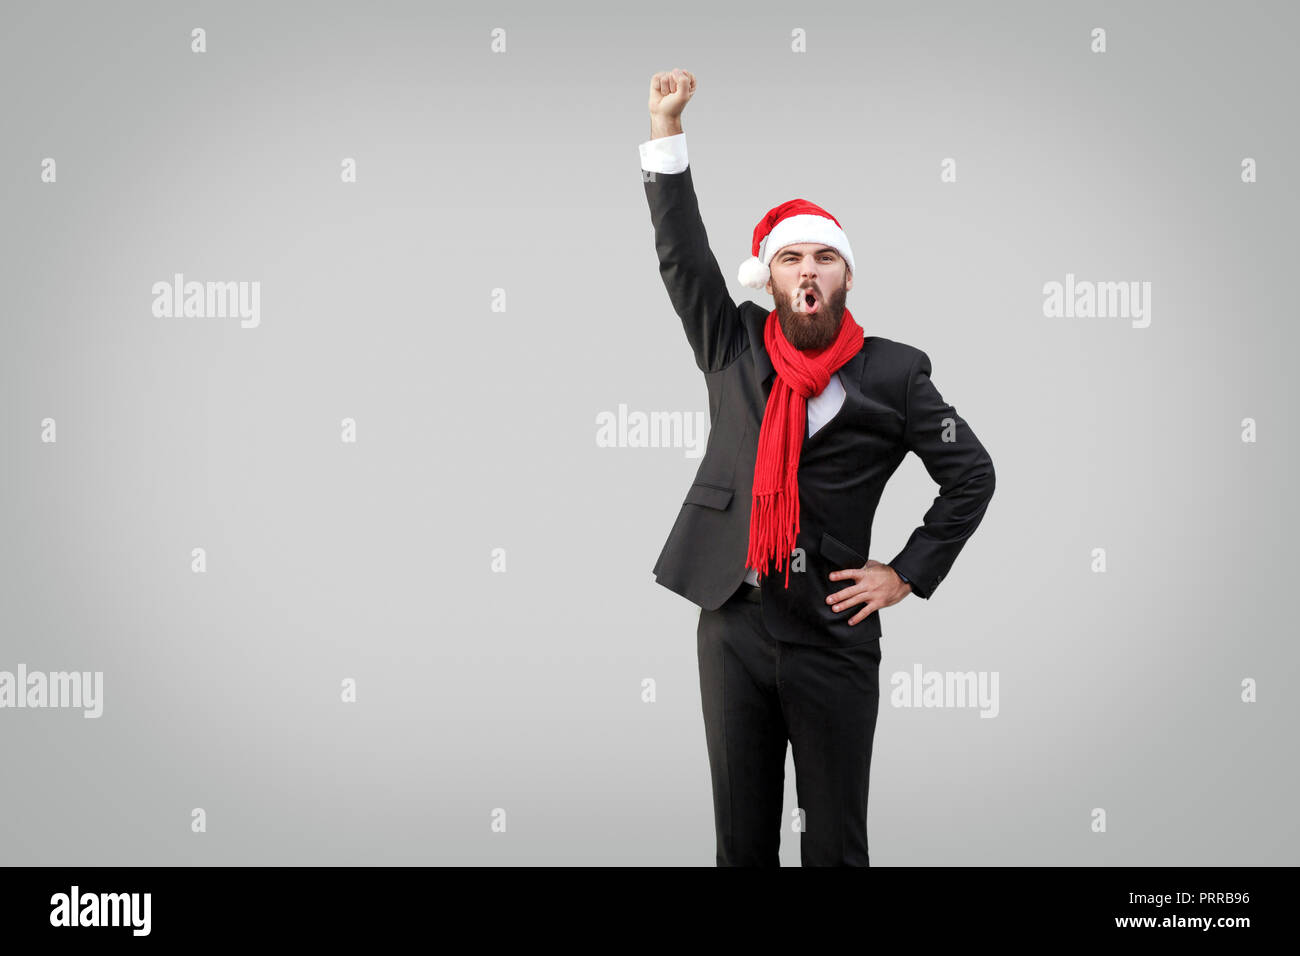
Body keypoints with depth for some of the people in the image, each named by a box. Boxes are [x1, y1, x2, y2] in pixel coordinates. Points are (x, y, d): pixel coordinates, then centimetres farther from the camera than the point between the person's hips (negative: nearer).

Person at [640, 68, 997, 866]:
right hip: (733, 624, 2)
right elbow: (682, 256, -1)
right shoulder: (733, 347, 7)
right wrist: (667, 130, -7)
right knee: (741, 836, 10)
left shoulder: (893, 375, 1)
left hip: (833, 632, -2)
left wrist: (908, 574, 0)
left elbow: (971, 475, 5)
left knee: (836, 842, 5)